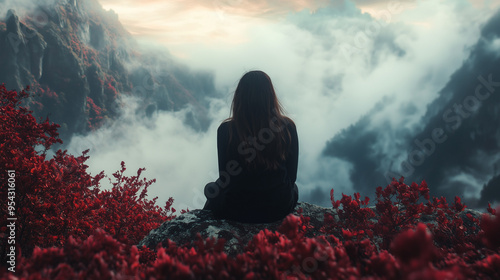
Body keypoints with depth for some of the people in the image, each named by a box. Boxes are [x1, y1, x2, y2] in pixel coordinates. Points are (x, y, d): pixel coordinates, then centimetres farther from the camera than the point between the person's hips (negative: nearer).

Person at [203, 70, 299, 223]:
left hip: (238, 210, -1)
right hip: (279, 208, 2)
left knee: (212, 189, 32)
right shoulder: (288, 127, -14)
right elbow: (292, 175, -3)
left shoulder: (226, 130, -18)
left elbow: (225, 177, -8)